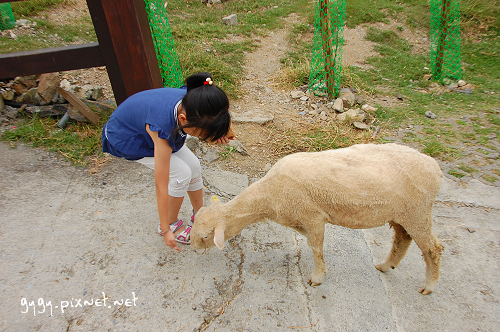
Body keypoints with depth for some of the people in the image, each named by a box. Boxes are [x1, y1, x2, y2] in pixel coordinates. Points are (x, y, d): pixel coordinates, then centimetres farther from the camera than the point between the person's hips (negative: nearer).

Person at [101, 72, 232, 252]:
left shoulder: (190, 103, -27)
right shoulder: (163, 130, -43)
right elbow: (161, 185, -34)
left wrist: (218, 131, -23)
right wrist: (165, 230, -24)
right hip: (125, 137, -6)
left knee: (194, 166, -2)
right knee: (182, 173, -17)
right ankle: (172, 223, 7)